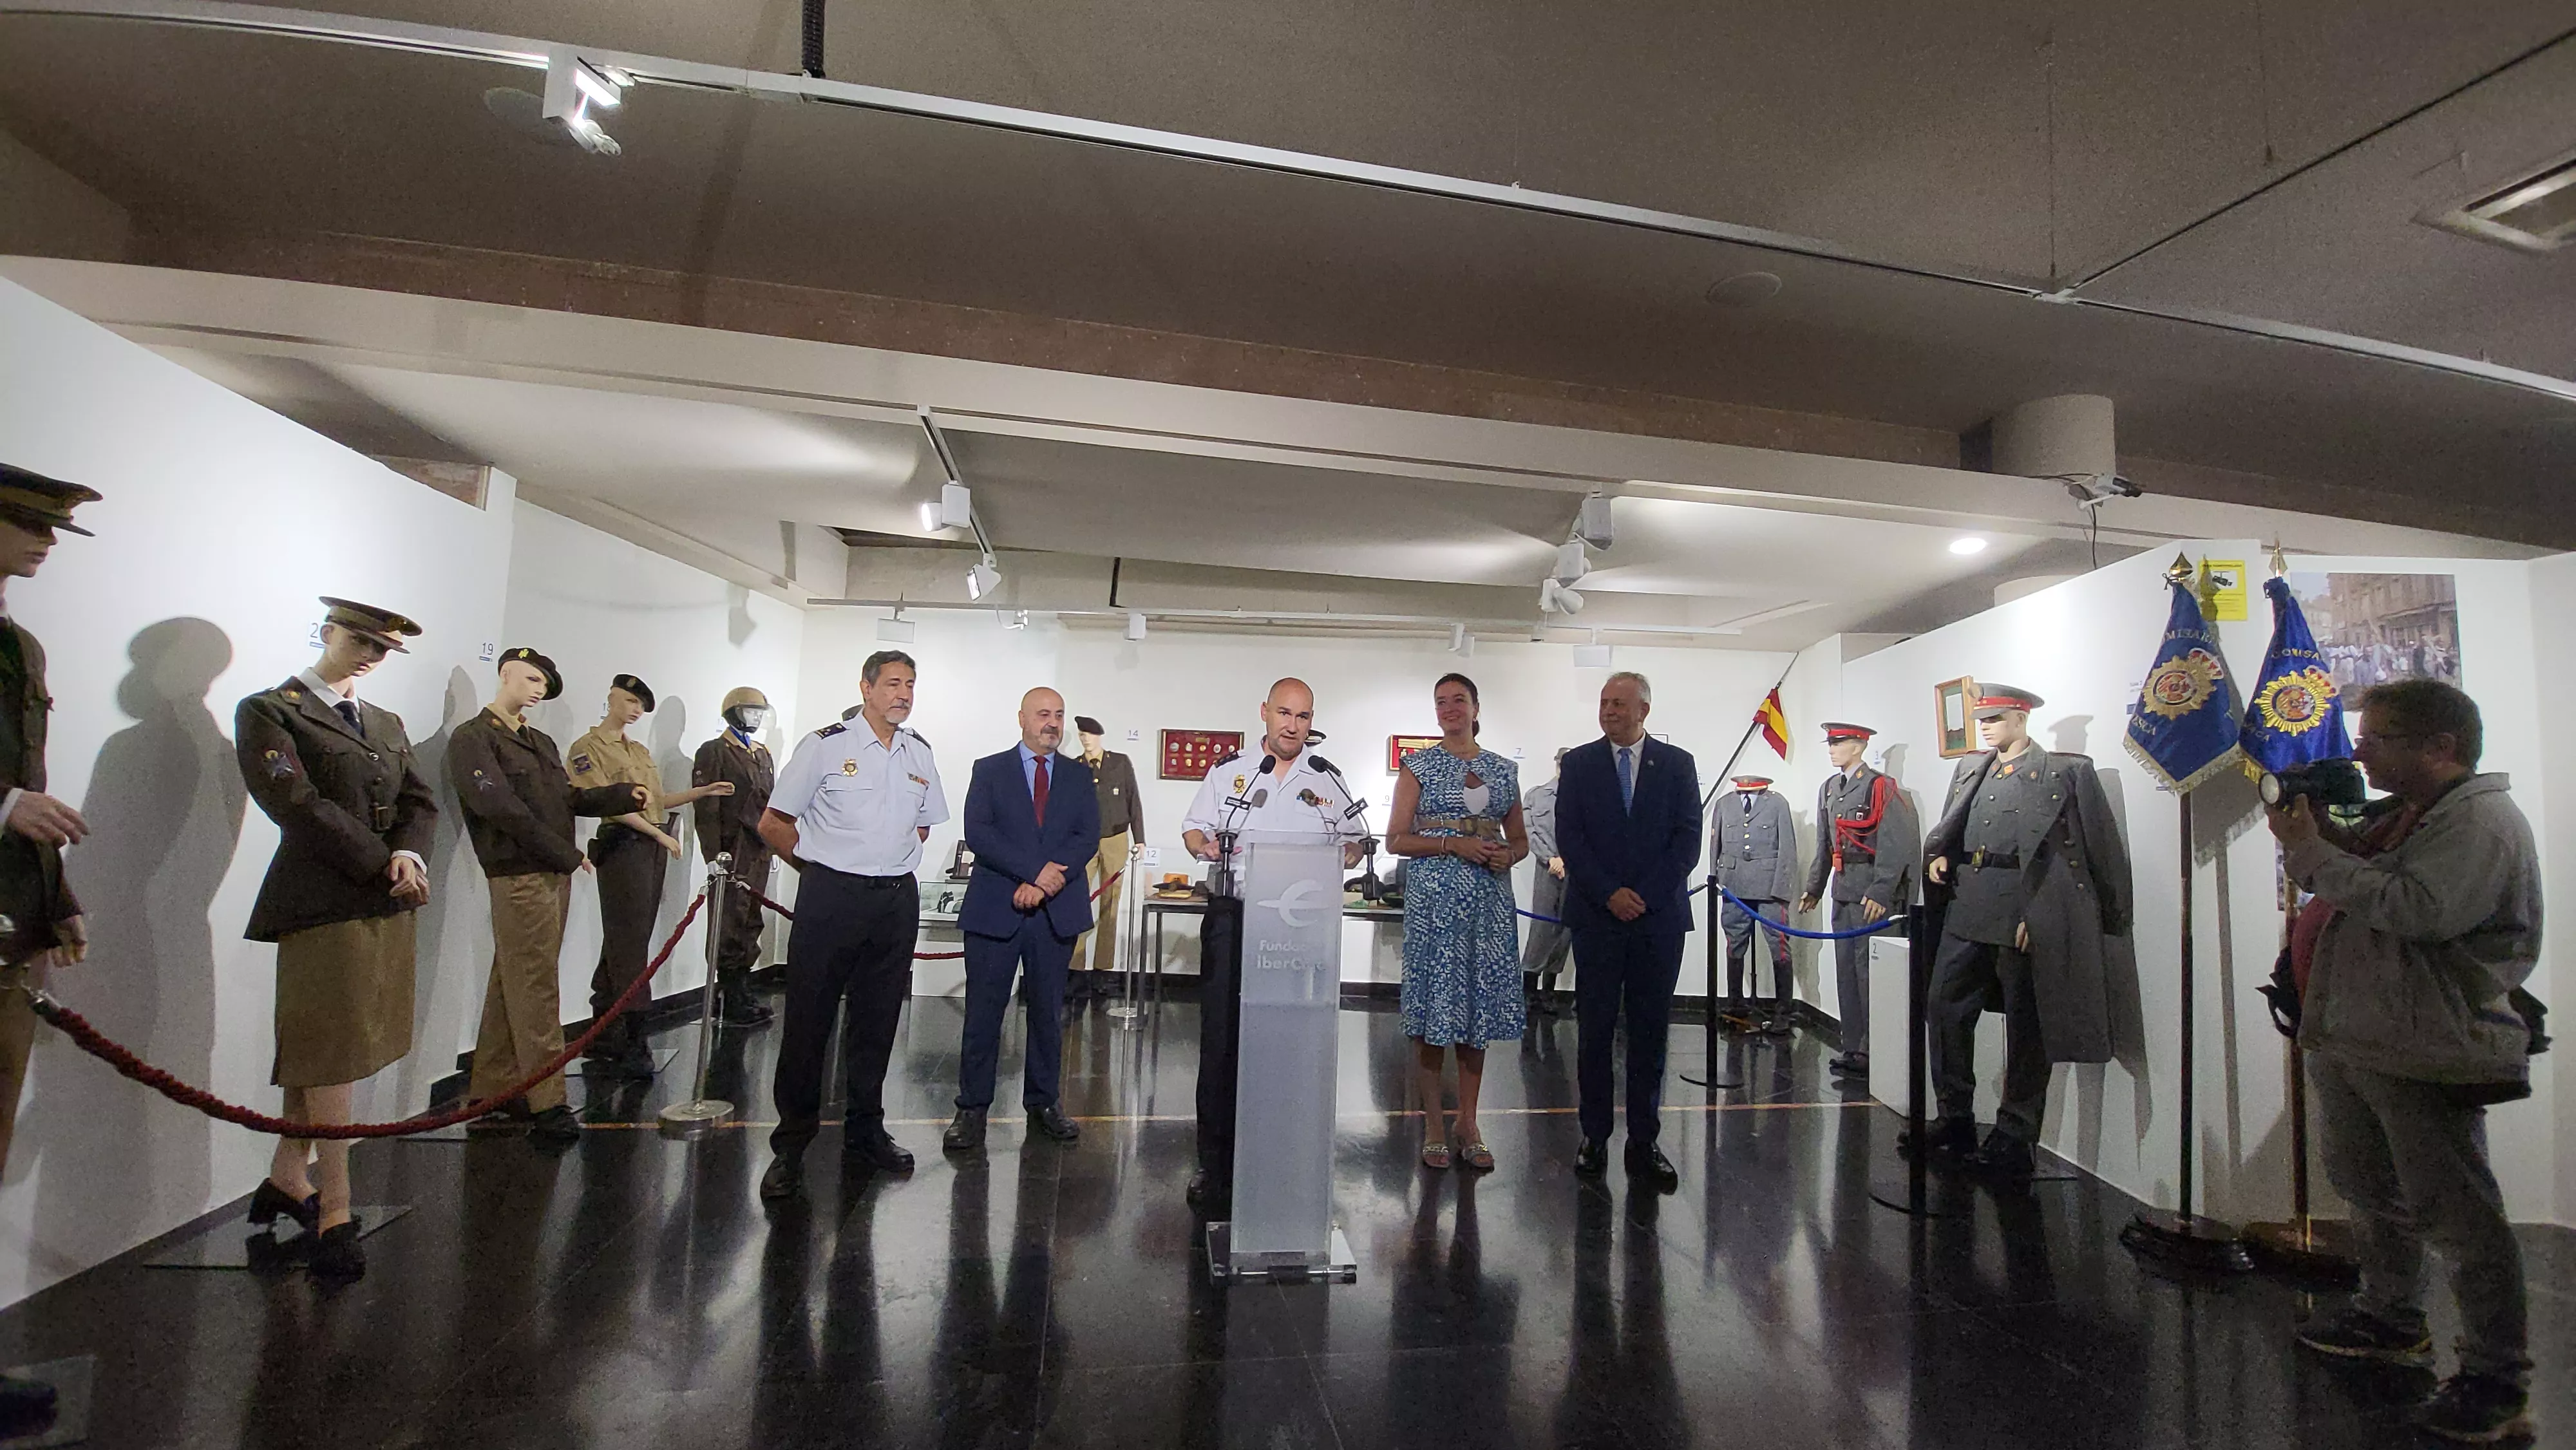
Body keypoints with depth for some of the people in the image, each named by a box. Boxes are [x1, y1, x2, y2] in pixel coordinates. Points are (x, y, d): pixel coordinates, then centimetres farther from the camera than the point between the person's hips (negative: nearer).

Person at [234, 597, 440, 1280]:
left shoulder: (386, 724, 18)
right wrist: (385, 864, -15)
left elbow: (420, 801, 11)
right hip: (323, 907, -6)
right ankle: (334, 1212, 7)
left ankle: (286, 1178, 28)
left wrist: (409, 854, -10)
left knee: (325, 1053, 14)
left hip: (387, 905, 6)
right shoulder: (269, 712, -2)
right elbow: (298, 805, -13)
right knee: (331, 1053, -2)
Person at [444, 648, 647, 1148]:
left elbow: (567, 799, 16)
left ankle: (492, 1096, 20)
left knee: (512, 987, 12)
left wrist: (622, 796, -1)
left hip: (555, 876, 8)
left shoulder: (542, 743, 20)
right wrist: (566, 854, -13)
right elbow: (500, 807, -15)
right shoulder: (473, 739, -5)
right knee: (536, 990, -6)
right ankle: (547, 1106, -1)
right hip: (519, 878, -8)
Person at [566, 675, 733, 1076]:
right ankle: (632, 1045, -8)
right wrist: (659, 833, -12)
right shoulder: (588, 747, -1)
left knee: (629, 942, 9)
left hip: (654, 848, 8)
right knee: (629, 943, -10)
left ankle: (603, 1037, 17)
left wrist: (703, 791, 12)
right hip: (622, 847, -8)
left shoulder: (641, 751, 23)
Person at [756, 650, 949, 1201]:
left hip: (897, 900, 4)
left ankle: (865, 1130, 28)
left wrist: (894, 865, 13)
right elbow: (773, 824, -1)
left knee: (877, 1022, 13)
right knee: (809, 1020, 2)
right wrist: (821, 868, 5)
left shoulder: (920, 753, 9)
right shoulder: (825, 745, -5)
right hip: (831, 897, -4)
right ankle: (790, 1147, 15)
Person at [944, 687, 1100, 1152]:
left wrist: (1045, 883, -14)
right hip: (996, 909, -2)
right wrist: (1036, 870, -18)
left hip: (1057, 910, 2)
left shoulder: (1079, 776, 10)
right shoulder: (989, 770, 5)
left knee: (1049, 1010, 10)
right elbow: (978, 833, -8)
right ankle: (972, 1108, 14)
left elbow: (1088, 837, -1)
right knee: (984, 1011, 2)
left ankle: (1043, 1101, 23)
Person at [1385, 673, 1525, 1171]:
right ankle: (1434, 1126, 12)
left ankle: (1468, 1122, 21)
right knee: (1432, 1009, -1)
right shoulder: (1419, 766, 2)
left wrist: (1508, 855, -6)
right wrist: (1454, 845, -15)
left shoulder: (1503, 770, 12)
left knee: (1477, 1008, 8)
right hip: (1434, 897, -3)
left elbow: (1521, 839, 16)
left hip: (1489, 900, 3)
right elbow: (1396, 838, -3)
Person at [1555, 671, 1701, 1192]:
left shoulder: (1677, 764, 7)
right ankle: (1594, 1137, 13)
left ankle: (1644, 1142, 14)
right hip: (1597, 916, 0)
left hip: (1660, 916, 1)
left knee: (1650, 1031, 5)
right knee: (1594, 1029, 3)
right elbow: (1569, 838, -1)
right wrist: (1610, 893, -11)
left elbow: (1688, 838, 1)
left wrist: (1645, 895, -9)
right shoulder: (1579, 763, 6)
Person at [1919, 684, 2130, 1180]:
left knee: (2027, 1028, 4)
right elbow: (1948, 829, 24)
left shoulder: (2068, 771, 0)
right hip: (1970, 912, 6)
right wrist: (1939, 855, 3)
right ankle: (1956, 1121, 19)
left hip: (2031, 916, -5)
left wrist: (2107, 918, -3)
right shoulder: (1970, 770, 17)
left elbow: (2105, 848, -1)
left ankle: (2015, 1142, 14)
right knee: (1946, 1010, 5)